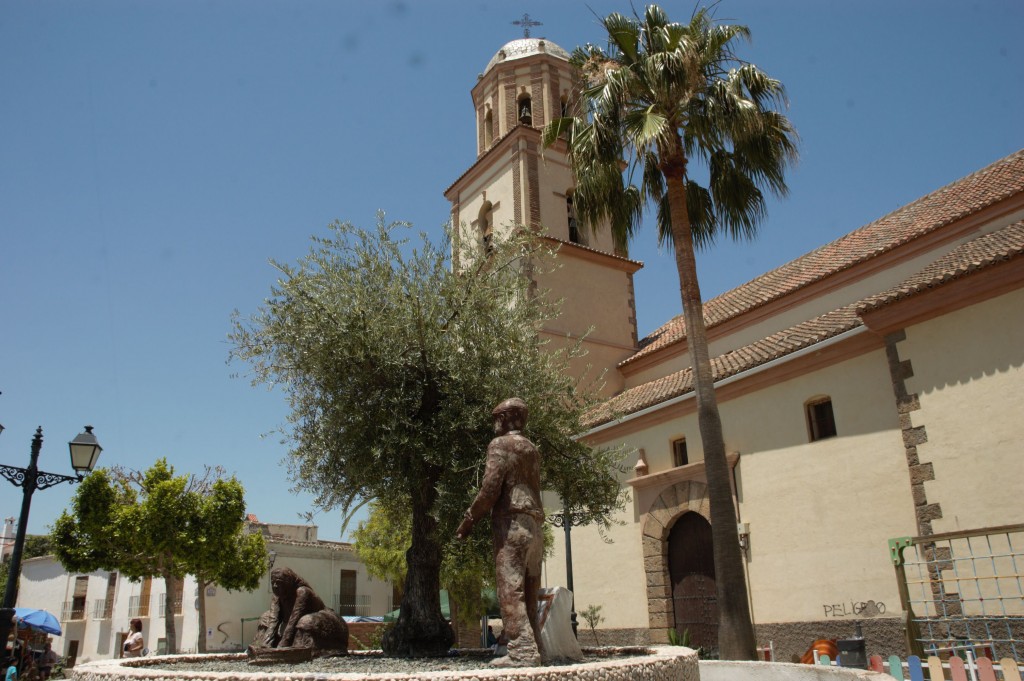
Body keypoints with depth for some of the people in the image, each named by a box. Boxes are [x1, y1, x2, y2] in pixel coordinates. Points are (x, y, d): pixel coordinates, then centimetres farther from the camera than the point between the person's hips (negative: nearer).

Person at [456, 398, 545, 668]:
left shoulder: (500, 444, -3)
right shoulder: (532, 450, 22)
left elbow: (491, 487, -12)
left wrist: (469, 519, -5)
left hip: (512, 524, -8)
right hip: (535, 526, 8)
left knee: (510, 590, -10)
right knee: (528, 594, 9)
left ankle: (523, 651, -15)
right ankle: (533, 649, 8)